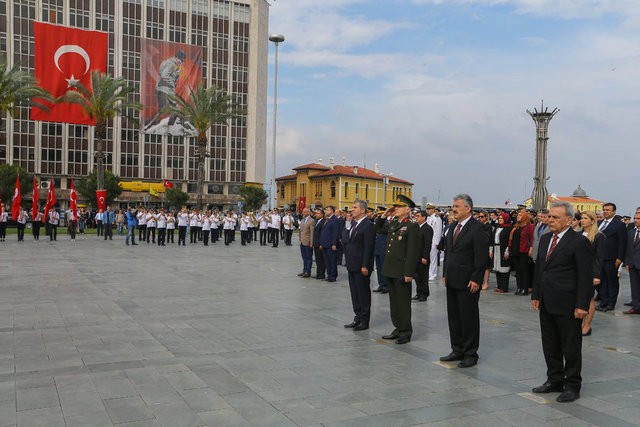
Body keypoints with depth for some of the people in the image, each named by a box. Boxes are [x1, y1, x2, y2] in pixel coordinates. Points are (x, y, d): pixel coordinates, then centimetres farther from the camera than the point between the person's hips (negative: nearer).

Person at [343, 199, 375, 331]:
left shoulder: (368, 225, -15)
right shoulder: (354, 223, 13)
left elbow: (368, 248, -18)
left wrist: (365, 266, -20)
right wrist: (347, 261, 14)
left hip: (361, 266, -9)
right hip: (352, 265, 9)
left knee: (363, 293, 1)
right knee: (355, 293, 15)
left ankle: (364, 321, 10)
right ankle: (358, 318, 24)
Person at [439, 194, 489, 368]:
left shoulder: (477, 229, -12)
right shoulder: (453, 226, 13)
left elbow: (482, 257, -15)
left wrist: (476, 279, -17)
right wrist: (445, 273, 14)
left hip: (467, 282, -8)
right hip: (452, 281, 8)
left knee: (469, 317, 2)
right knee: (453, 317, 13)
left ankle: (470, 354, 12)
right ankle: (457, 350, 25)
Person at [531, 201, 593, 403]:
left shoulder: (579, 242, -12)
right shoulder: (545, 239, 11)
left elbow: (586, 277, -14)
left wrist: (582, 305, -17)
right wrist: (536, 295, 13)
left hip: (568, 306, -7)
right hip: (547, 304, 7)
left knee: (571, 347, 5)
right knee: (550, 346, 16)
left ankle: (572, 386, 17)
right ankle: (554, 380, 29)